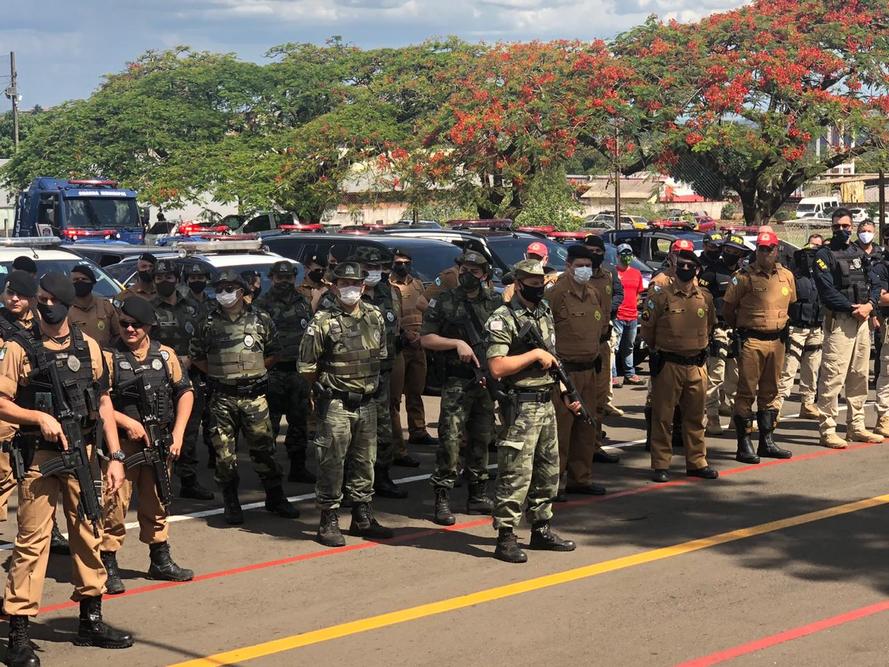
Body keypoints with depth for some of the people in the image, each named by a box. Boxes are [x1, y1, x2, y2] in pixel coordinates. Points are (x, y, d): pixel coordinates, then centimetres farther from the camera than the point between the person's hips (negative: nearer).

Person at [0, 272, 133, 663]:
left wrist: (115, 457, 6)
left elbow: (103, 403, 10)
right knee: (32, 540, -5)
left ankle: (91, 621, 23)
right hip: (39, 456, -4)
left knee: (88, 534, 10)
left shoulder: (88, 347, 8)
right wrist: (39, 417, -20)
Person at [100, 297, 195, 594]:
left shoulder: (165, 355, 7)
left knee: (156, 503, 14)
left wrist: (177, 433, 1)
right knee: (114, 503, -6)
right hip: (121, 442, -4)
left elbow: (185, 392, 10)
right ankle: (108, 567, 1)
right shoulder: (109, 357, -4)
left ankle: (160, 561, 26)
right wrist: (128, 422, -17)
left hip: (158, 442, 4)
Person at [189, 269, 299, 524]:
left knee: (264, 448, 3)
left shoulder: (260, 319, 4)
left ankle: (275, 498, 15)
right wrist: (218, 373, 6)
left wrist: (254, 370, 6)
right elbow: (195, 355, 14)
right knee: (225, 452, 2)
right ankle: (231, 503, 13)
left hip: (254, 396, 0)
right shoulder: (209, 322, 4)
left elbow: (272, 352, 14)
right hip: (222, 398, 0)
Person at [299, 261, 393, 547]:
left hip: (367, 403, 5)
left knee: (365, 461, 13)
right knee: (332, 463, -2)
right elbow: (306, 366, -7)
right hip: (336, 405, -5)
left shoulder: (375, 317, 6)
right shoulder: (323, 321, -11)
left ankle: (363, 517, 24)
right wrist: (326, 387, 2)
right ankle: (329, 521, 6)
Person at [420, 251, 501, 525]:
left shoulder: (496, 302, 10)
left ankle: (478, 495, 22)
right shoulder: (444, 302, -1)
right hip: (456, 382, -4)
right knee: (450, 440, -9)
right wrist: (457, 343, -14)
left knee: (482, 439, 12)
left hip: (488, 381, 4)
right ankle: (441, 499, -5)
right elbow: (426, 339, -2)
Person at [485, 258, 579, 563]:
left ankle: (541, 530, 26)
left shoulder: (545, 313, 14)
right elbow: (497, 367, -21)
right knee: (516, 473, -7)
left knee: (548, 470, 14)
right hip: (520, 408, -8)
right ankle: (505, 539, -2)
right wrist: (535, 354, -18)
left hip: (546, 404, 8)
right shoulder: (503, 320, -12)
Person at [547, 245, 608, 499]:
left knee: (587, 427, 13)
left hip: (589, 370, 8)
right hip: (564, 370, -8)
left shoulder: (594, 294, 12)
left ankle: (580, 477, 24)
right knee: (560, 426, -7)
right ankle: (555, 481, -1)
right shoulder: (557, 293, -12)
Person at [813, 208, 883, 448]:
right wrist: (852, 308, -18)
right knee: (833, 377, -10)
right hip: (839, 320, -7)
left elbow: (872, 283, 14)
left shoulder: (859, 253, 16)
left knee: (859, 376, 13)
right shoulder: (825, 255, -4)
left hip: (862, 319, 7)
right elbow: (827, 291, -14)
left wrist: (869, 305, -6)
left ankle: (856, 426, 22)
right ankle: (827, 430, -8)